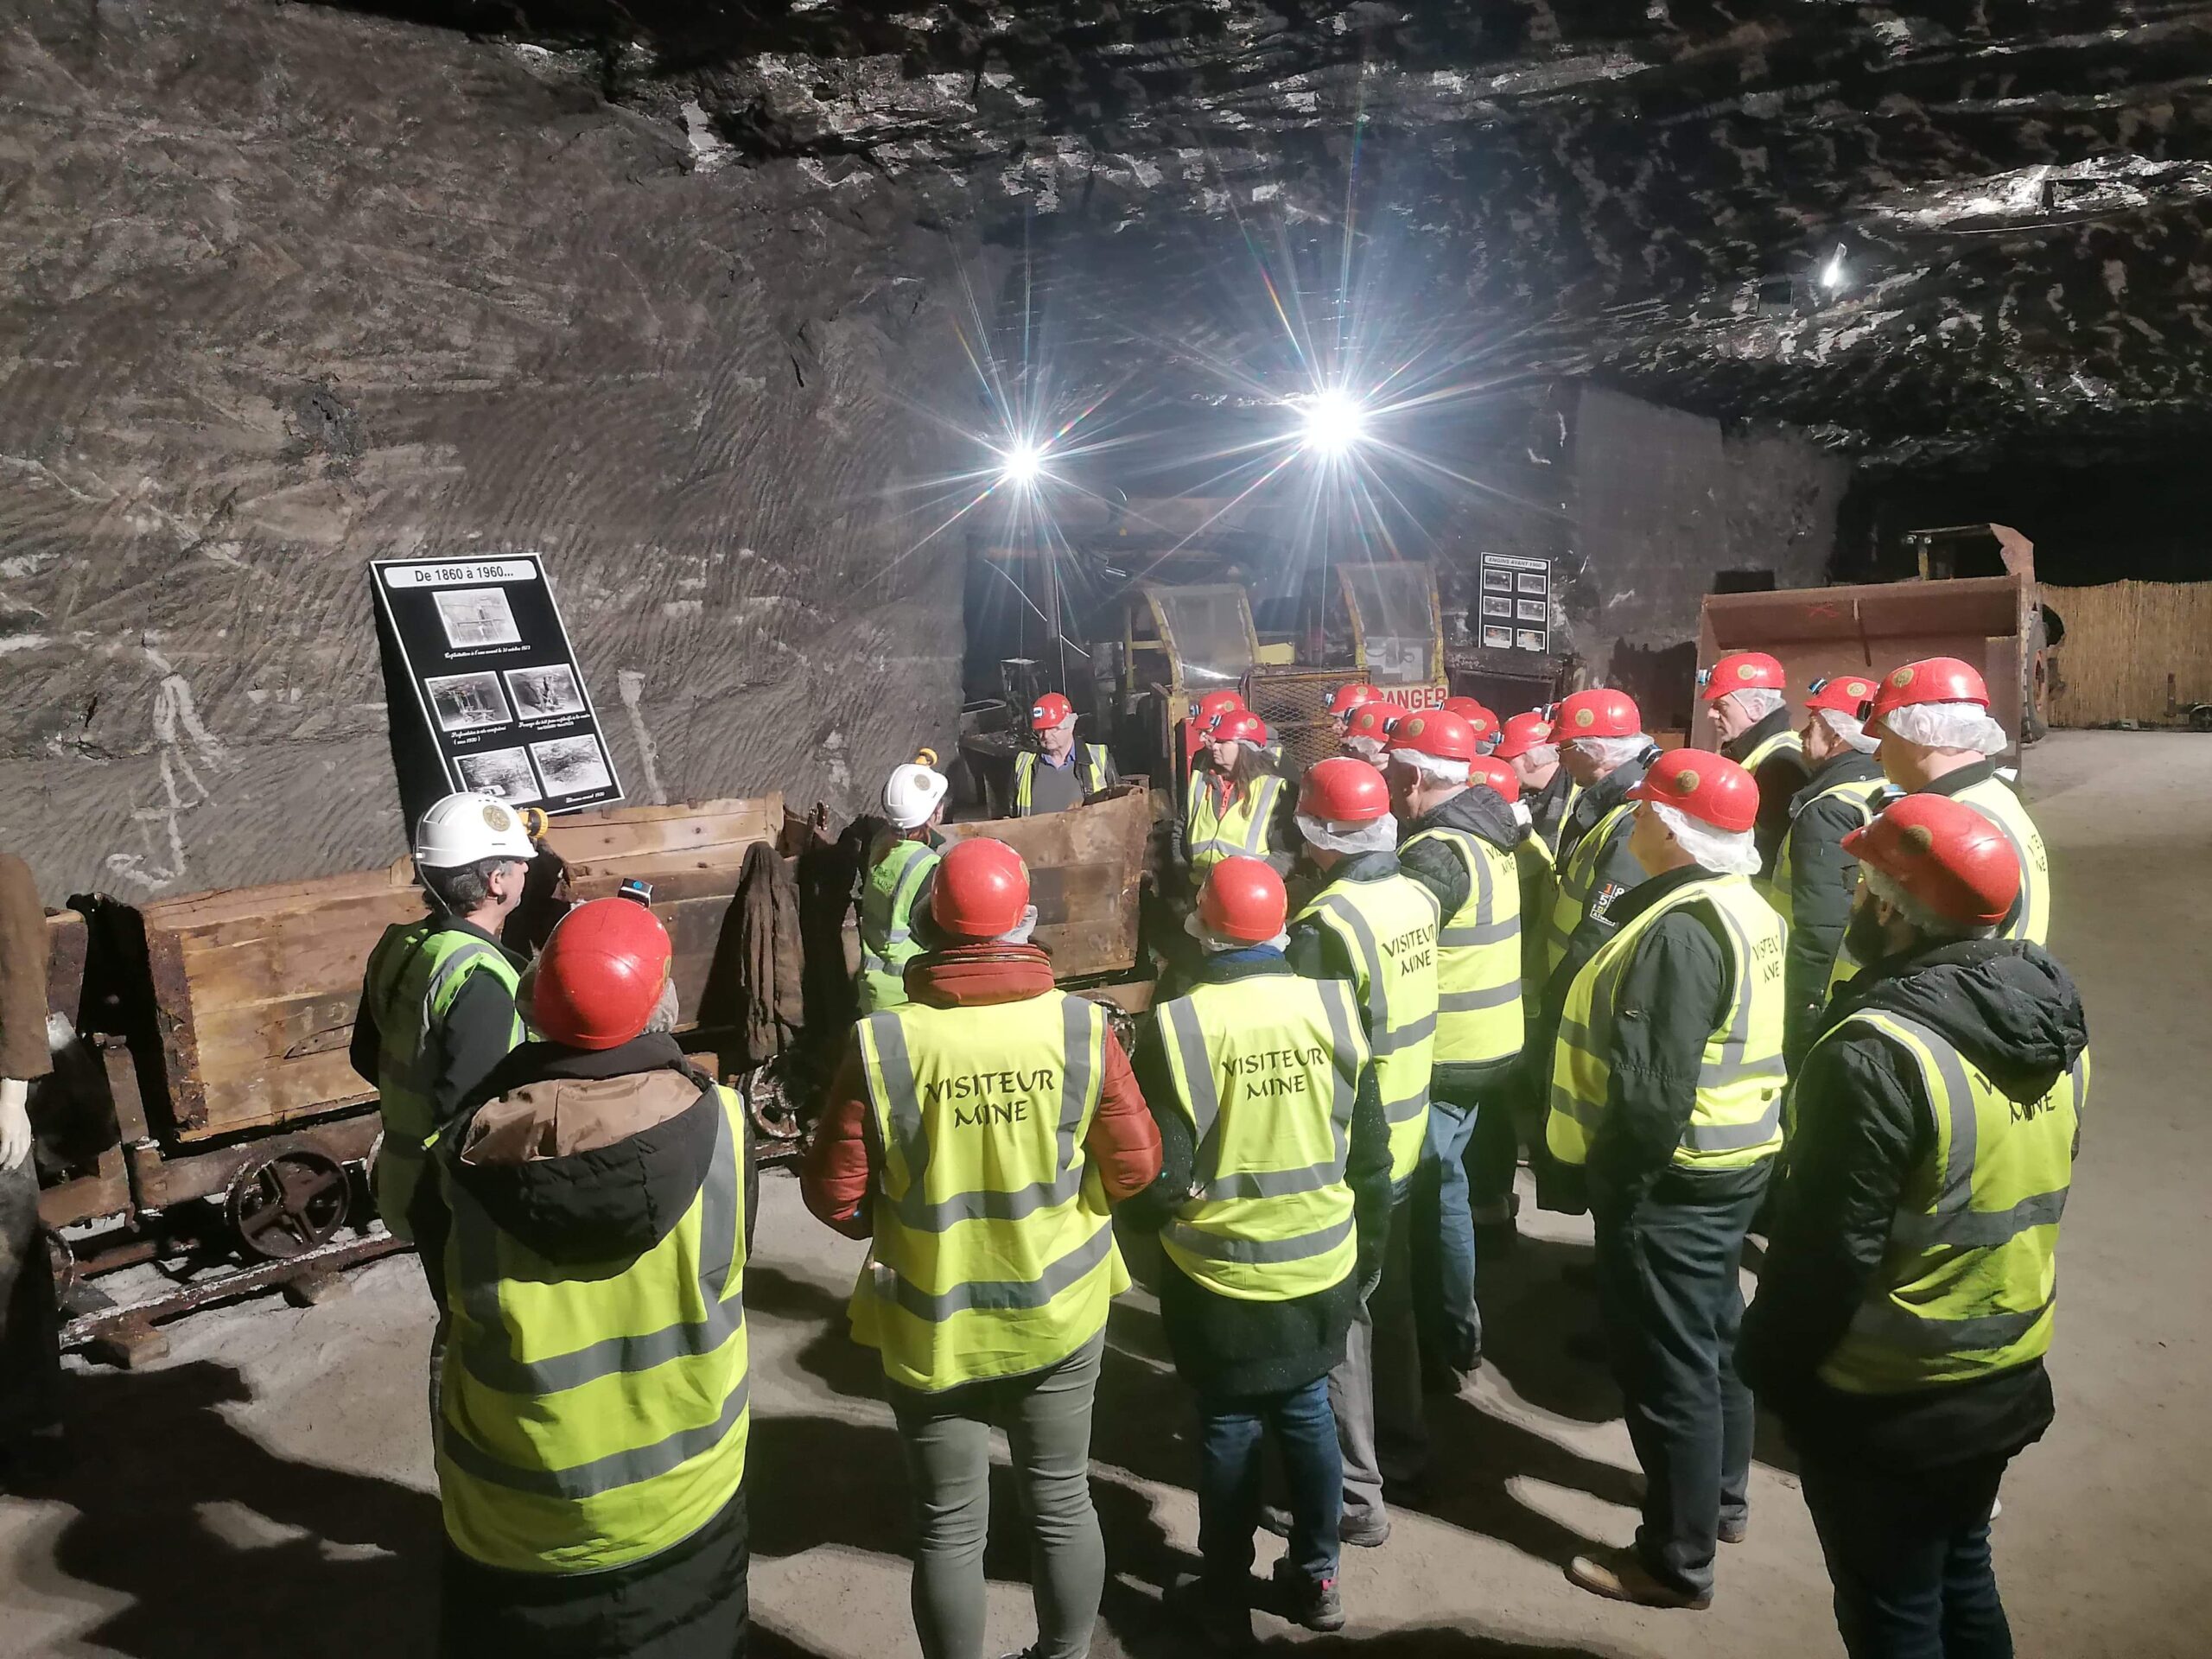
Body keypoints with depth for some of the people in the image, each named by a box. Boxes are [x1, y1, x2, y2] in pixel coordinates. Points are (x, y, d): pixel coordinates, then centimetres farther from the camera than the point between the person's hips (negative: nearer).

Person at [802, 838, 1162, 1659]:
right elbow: (1134, 1166, -7)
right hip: (1059, 1312, 2)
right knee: (1061, 1504, 21)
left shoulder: (882, 1044, -19)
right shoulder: (1079, 1027, -16)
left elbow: (833, 1195, -12)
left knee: (950, 1527, 16)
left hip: (931, 1325, -1)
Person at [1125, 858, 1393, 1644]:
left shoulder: (1179, 1026, -20)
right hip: (1322, 1271, 3)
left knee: (1229, 1428, 14)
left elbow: (1161, 1175, -17)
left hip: (1221, 1281, -3)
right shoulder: (1333, 1007, -9)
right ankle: (1316, 1577, 36)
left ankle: (1227, 1597, 30)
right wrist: (1367, 1249, 14)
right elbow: (1371, 1154, -1)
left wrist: (1156, 1214, 6)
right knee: (1307, 1414, 21)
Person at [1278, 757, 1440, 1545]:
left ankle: (1355, 1496, 13)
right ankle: (1402, 1443, 39)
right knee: (1390, 1299, 23)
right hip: (1403, 1137, 8)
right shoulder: (1418, 897, -3)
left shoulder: (1327, 924, -25)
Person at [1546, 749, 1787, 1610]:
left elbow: (1655, 1087, -28)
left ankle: (1677, 1561, 15)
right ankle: (1721, 1496, 41)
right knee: (1712, 1332, 23)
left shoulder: (1678, 929, -25)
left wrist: (1618, 1179, -17)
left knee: (1666, 1361, 2)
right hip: (1734, 1158, 10)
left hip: (1674, 1177, -10)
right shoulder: (1745, 908, 7)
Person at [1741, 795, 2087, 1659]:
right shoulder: (2052, 1022, -2)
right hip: (2007, 1381, 8)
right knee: (1962, 1576, 26)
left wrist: (1768, 1363, -11)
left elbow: (1827, 1249, -24)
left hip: (1887, 1404, -8)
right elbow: (2043, 1191, 9)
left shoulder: (1879, 1054, -29)